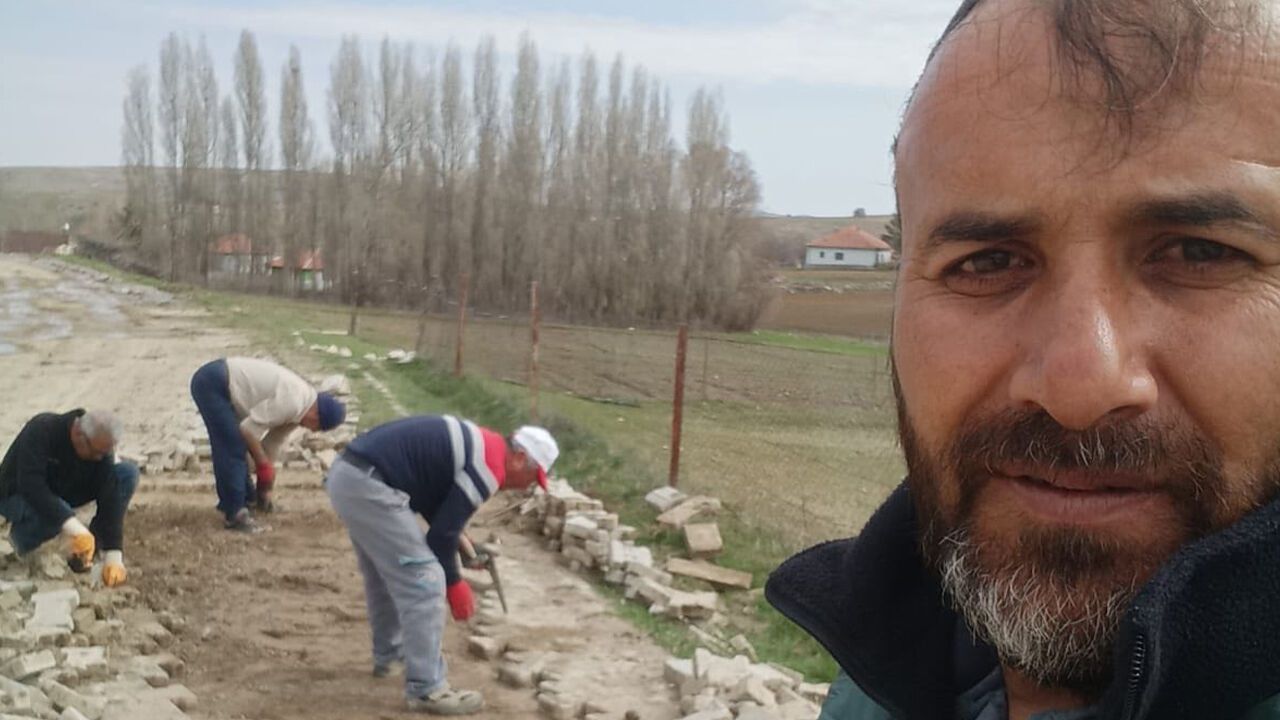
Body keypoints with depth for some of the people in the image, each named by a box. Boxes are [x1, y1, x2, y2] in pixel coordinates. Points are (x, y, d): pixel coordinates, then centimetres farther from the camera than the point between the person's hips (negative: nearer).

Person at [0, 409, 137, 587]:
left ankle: (89, 551, -8)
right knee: (57, 516, -41)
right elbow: (31, 486, -41)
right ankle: (21, 533, -4)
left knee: (128, 473, -17)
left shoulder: (100, 448, -19)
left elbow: (109, 501, -21)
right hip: (18, 496, -5)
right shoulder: (41, 430, -32)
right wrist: (73, 527, -49)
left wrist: (113, 555, -31)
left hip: (63, 493, 5)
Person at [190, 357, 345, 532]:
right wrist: (263, 463, -4)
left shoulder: (298, 407, 9)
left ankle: (246, 498, 35)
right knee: (232, 449, -10)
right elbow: (249, 429, -20)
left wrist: (265, 488, 25)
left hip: (220, 382, 10)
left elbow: (273, 441, 19)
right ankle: (235, 512, -5)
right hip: (212, 383, -10)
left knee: (234, 446, 20)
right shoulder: (292, 403, -22)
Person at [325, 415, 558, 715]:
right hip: (367, 485, -11)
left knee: (385, 573, 26)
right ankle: (426, 690, -2)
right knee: (423, 582, -6)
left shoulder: (480, 444, 19)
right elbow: (442, 532, -7)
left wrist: (457, 537, 18)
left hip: (347, 473, 11)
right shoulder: (490, 468, -10)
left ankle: (388, 655, 42)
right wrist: (454, 584, 6)